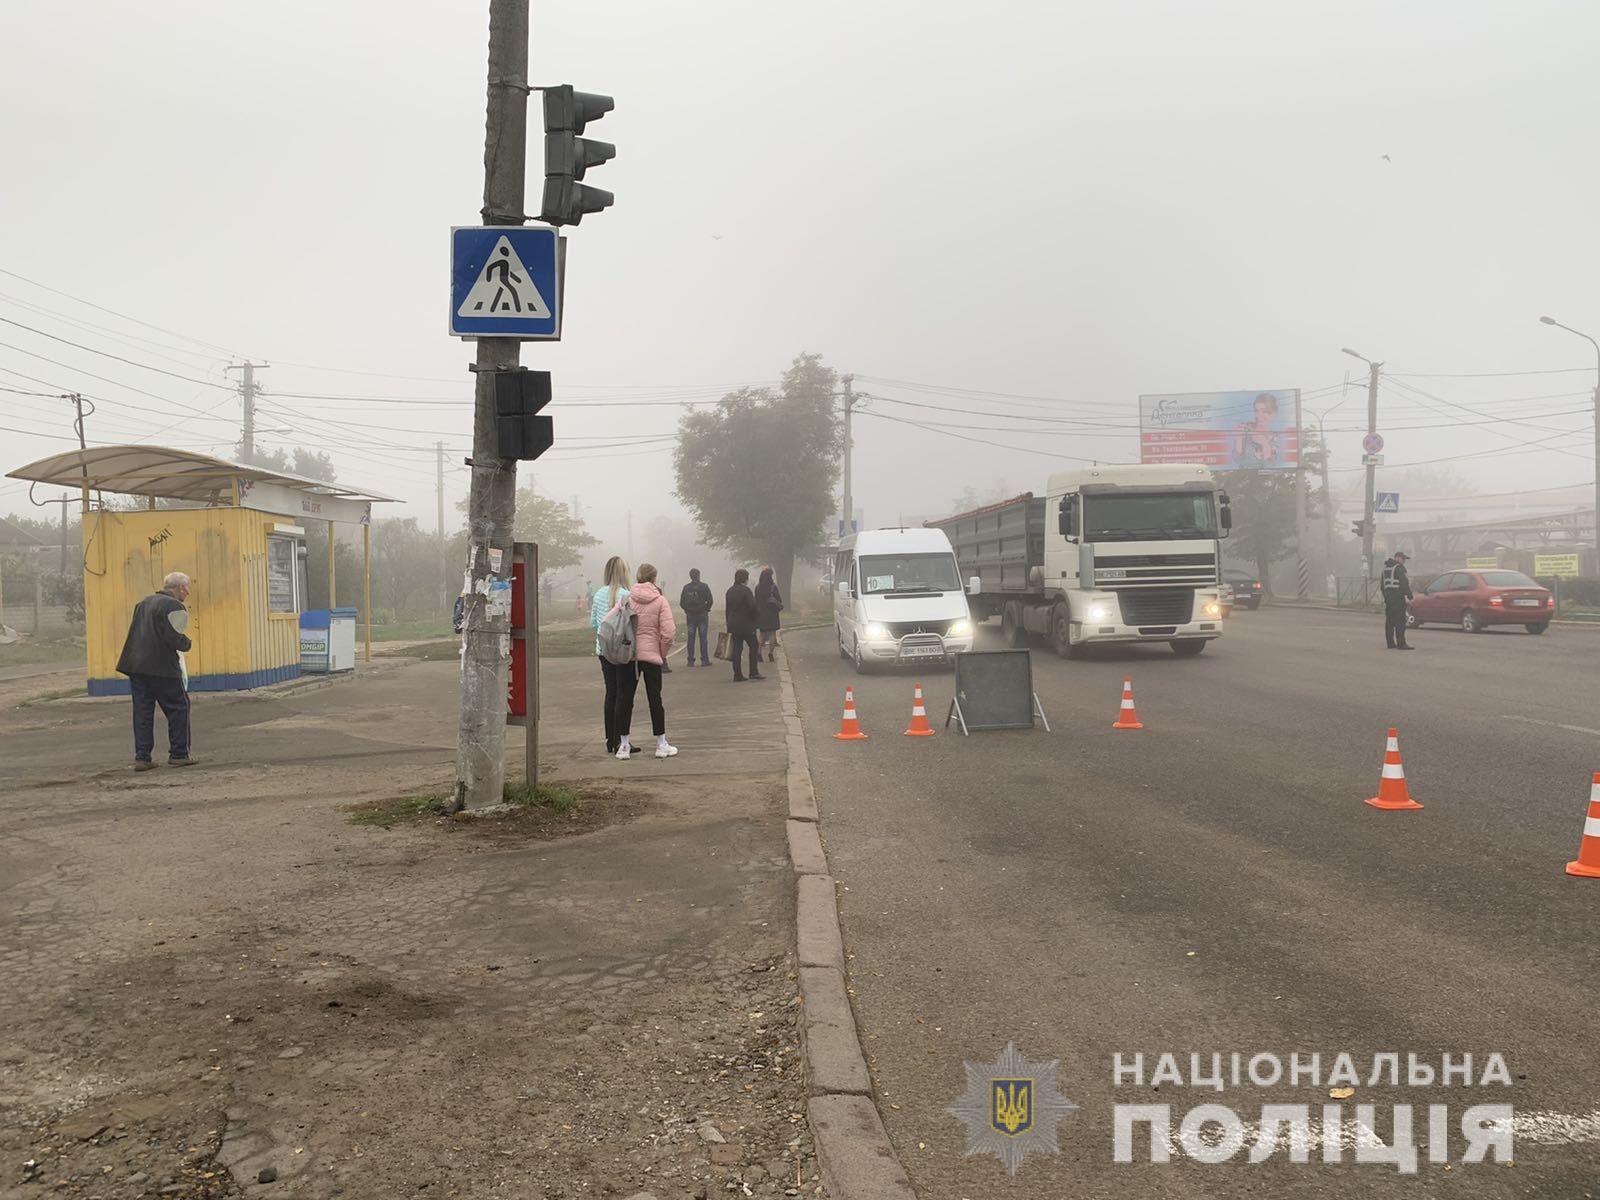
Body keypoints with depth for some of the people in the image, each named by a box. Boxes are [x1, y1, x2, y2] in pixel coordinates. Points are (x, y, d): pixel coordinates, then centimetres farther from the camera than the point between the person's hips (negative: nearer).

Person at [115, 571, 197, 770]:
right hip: (161, 667, -8)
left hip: (135, 664, 8)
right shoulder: (174, 606, -10)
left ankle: (142, 757, 9)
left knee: (142, 711, 10)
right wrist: (187, 643, 1)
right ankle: (179, 754, 8)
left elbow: (135, 632, 20)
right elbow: (175, 639, -18)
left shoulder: (144, 602, 17)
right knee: (178, 708, 5)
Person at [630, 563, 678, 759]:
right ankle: (661, 745, 12)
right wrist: (664, 653, 5)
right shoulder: (660, 601, -4)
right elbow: (668, 632, -10)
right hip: (652, 655, -1)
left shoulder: (628, 599, -1)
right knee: (655, 699, 6)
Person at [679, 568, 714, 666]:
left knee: (691, 638, 5)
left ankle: (690, 660, 4)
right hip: (702, 615, -2)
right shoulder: (703, 587, -6)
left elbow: (681, 603, 1)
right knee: (703, 638, 1)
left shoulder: (686, 587, 2)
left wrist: (687, 610, 13)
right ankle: (704, 660, 0)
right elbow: (710, 600, -9)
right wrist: (706, 609, 6)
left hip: (690, 616, 2)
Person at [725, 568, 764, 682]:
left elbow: (726, 609, 13)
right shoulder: (746, 590, -12)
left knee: (736, 649, 6)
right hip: (746, 624, -6)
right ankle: (754, 672, 0)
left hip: (733, 624, 6)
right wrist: (757, 616, 1)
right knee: (754, 646, 5)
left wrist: (729, 623, 18)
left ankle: (737, 675, 5)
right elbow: (753, 606, -18)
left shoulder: (730, 591, 9)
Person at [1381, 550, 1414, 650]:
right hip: (1398, 597, -8)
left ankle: (1390, 643, 11)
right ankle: (1401, 643, -12)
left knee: (1389, 621, 9)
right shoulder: (1399, 568, -9)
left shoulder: (1385, 568, 17)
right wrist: (1409, 595, -12)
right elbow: (1404, 583, -16)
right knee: (1400, 620, -8)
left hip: (1388, 596, 8)